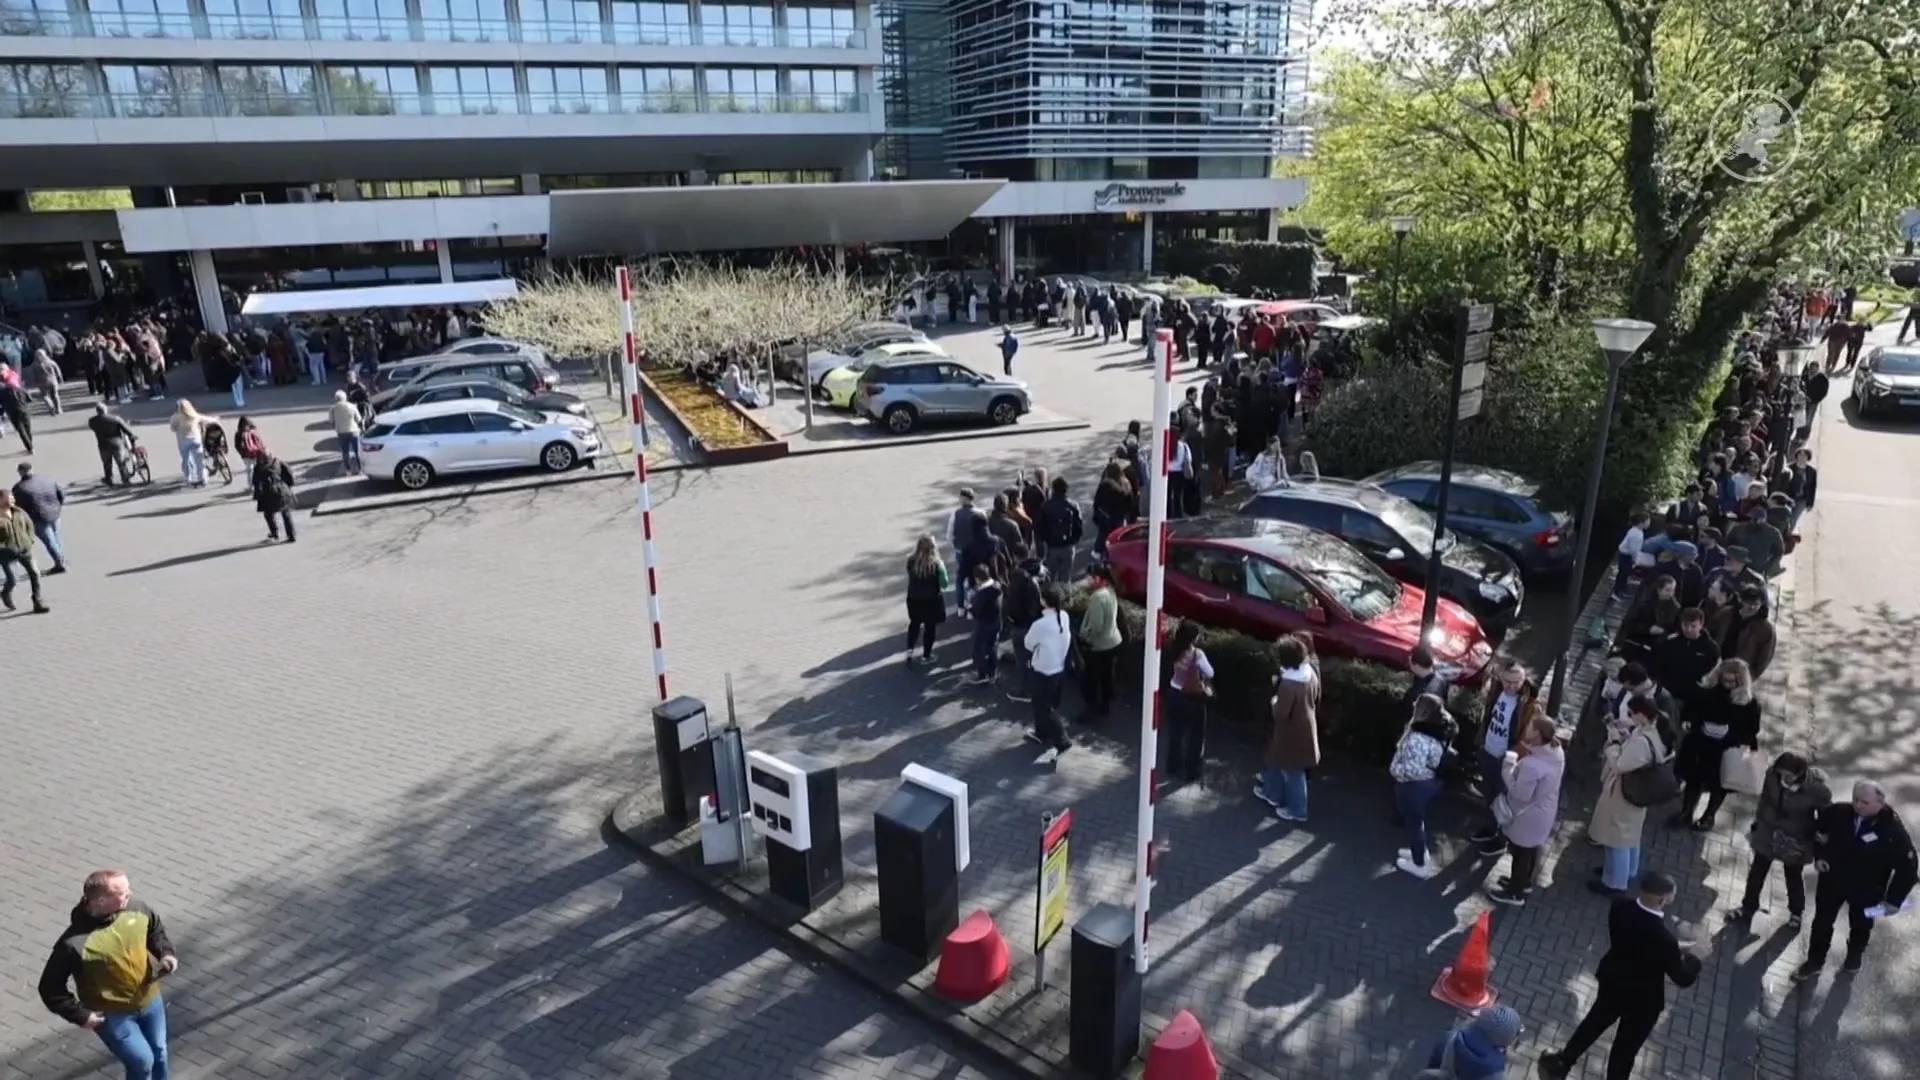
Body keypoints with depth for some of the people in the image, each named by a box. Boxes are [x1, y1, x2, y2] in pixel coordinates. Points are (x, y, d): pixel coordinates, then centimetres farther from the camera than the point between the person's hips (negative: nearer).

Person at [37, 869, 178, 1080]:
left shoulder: (136, 909, -16)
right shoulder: (75, 943, -31)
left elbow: (155, 929, 6)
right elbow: (50, 987, -18)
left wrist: (166, 953, -10)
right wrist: (80, 1015, -16)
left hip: (150, 1000, 5)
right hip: (113, 1015, -5)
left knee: (158, 1053, 22)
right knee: (142, 1061, 1)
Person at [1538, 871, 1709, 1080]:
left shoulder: (1620, 908, -20)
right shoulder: (1663, 938, -37)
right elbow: (1683, 979, -21)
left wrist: (1679, 948, 2)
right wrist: (1695, 955, -4)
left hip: (1612, 981, 6)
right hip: (1643, 999, -5)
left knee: (1595, 1022, 30)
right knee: (1626, 1048, 19)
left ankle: (1561, 1063, 45)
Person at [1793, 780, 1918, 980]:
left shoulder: (1893, 831, -26)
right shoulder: (1838, 812, -19)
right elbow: (1818, 826, 3)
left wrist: (1894, 899, -16)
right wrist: (1818, 855, -5)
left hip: (1866, 889, -1)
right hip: (1833, 878, 2)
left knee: (1860, 925, 24)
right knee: (1822, 921, 14)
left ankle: (1854, 955, 52)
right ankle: (1814, 961, 32)